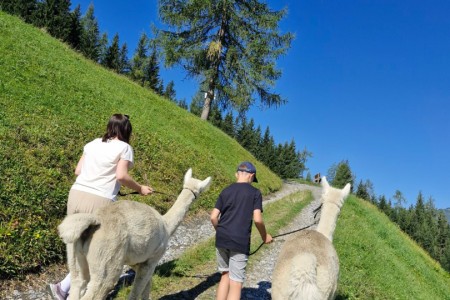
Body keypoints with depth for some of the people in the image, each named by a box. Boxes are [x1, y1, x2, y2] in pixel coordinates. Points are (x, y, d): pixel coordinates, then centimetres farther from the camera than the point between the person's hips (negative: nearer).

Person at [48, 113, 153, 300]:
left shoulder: (93, 143, 15)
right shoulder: (124, 147, -2)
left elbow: (78, 171, 14)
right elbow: (121, 176, -13)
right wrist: (140, 189, 2)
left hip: (76, 196, 6)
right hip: (99, 202, -6)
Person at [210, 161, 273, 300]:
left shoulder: (226, 190, 9)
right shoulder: (255, 192, -2)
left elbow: (213, 217, 4)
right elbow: (257, 219, -11)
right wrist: (265, 236, 7)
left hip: (222, 239, 4)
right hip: (240, 242, -4)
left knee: (225, 275, 21)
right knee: (236, 283, 4)